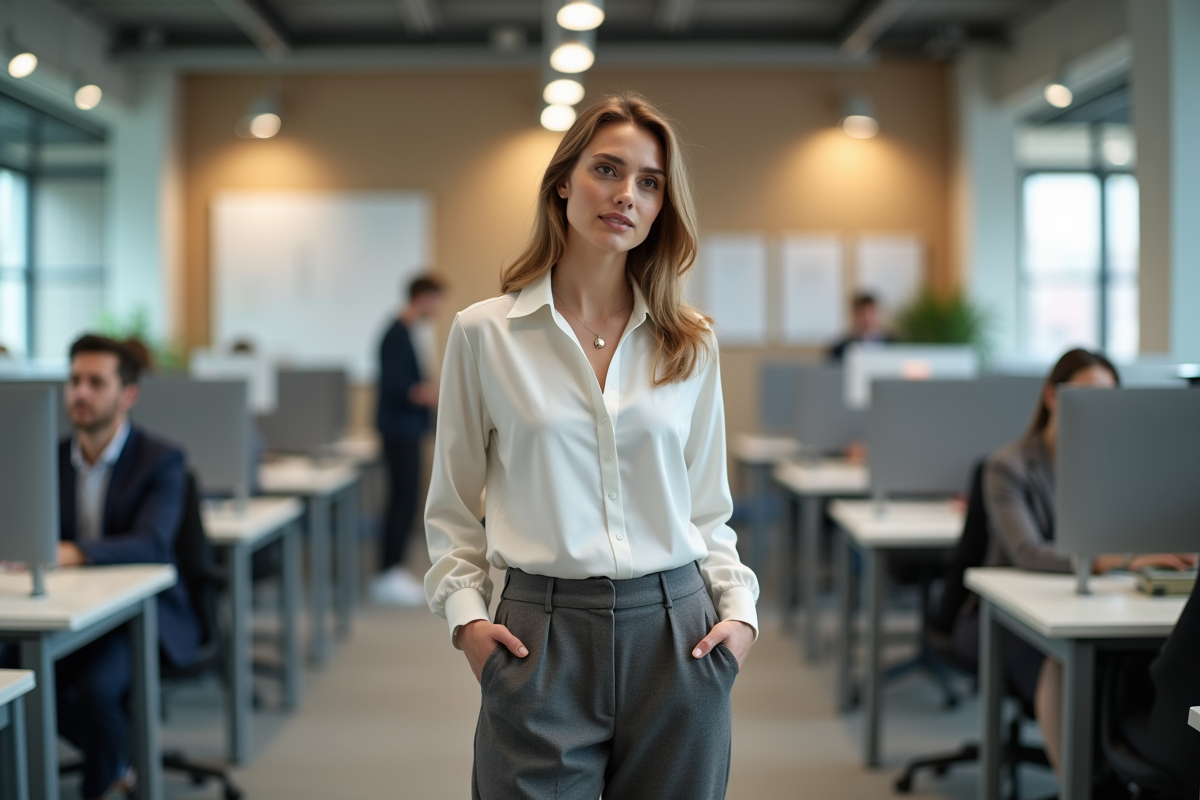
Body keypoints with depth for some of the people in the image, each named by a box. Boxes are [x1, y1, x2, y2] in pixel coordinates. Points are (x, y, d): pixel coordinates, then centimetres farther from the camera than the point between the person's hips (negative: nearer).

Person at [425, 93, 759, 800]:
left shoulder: (692, 345, 8)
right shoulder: (484, 333, 2)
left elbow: (708, 509, 13)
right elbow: (453, 510, 7)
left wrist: (740, 608, -1)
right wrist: (464, 613, -6)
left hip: (675, 636, 2)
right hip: (540, 638, -2)